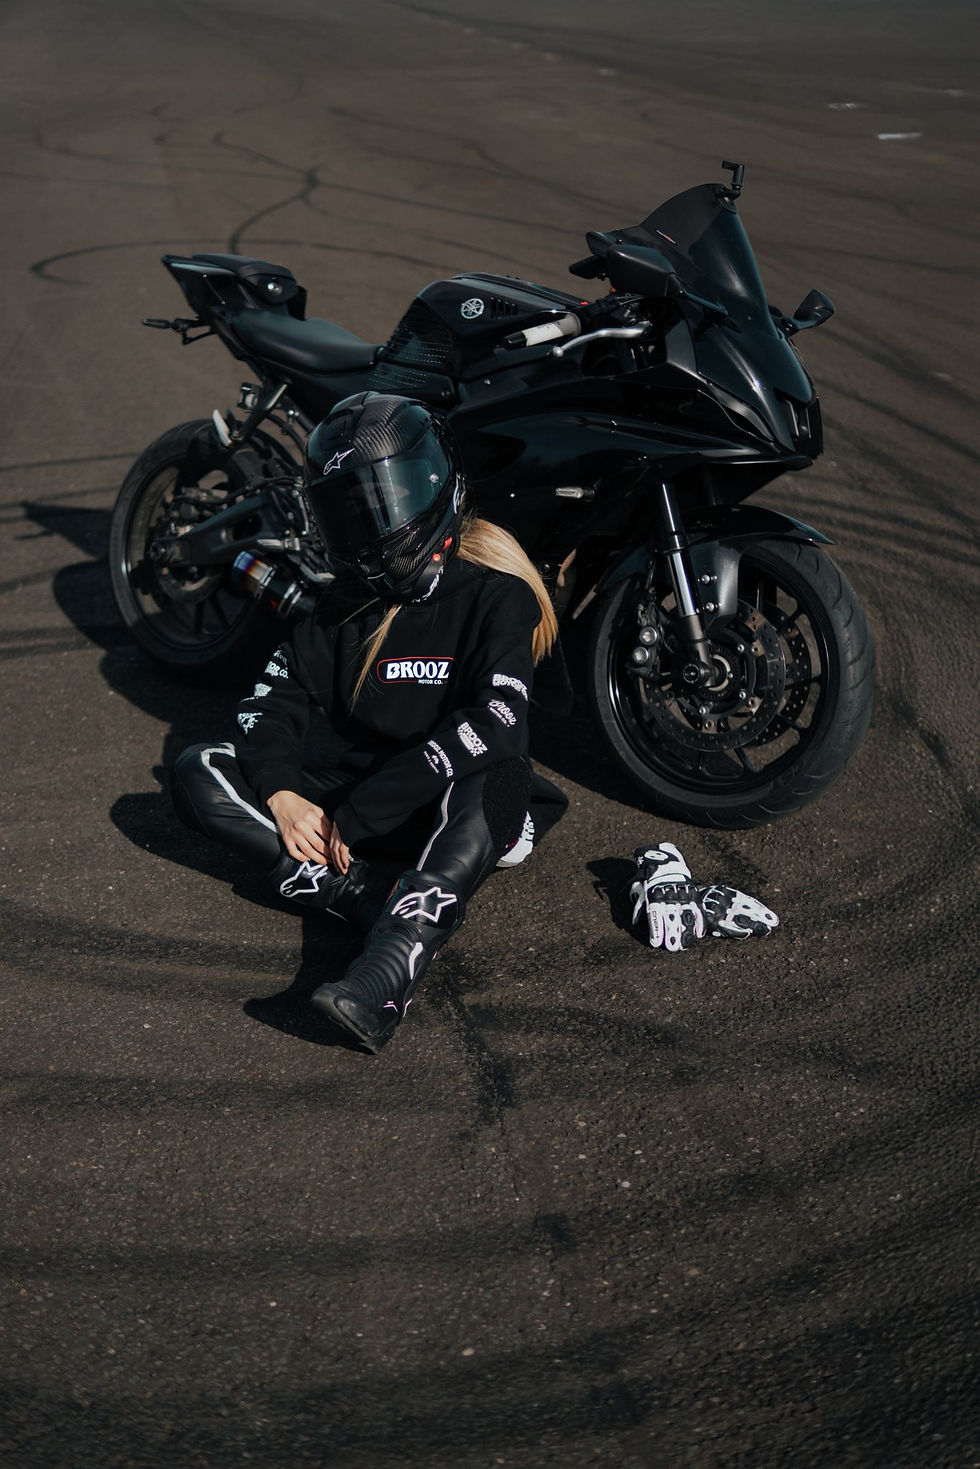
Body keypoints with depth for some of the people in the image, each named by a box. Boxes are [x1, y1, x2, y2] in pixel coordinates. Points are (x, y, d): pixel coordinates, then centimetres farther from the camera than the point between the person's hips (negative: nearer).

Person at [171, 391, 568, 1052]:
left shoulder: (495, 594, -9)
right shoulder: (352, 599, 11)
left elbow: (492, 725, -23)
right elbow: (277, 695, 7)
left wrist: (357, 814, -24)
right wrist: (281, 794, -15)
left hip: (448, 805, -5)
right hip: (352, 798, 6)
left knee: (481, 787, -40)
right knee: (197, 771, -10)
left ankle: (385, 978, -55)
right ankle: (369, 895, -26)